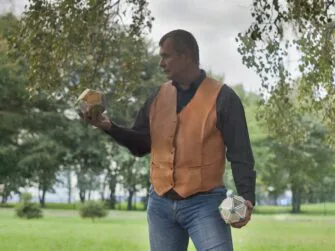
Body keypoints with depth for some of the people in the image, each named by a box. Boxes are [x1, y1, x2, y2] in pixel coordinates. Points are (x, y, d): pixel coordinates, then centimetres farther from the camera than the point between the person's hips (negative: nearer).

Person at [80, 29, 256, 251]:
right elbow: (141, 144, 13)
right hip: (161, 203, 5)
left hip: (204, 203, -5)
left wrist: (246, 198, -20)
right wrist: (109, 127, -3)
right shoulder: (159, 97, 9)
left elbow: (240, 154, -9)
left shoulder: (222, 97, -7)